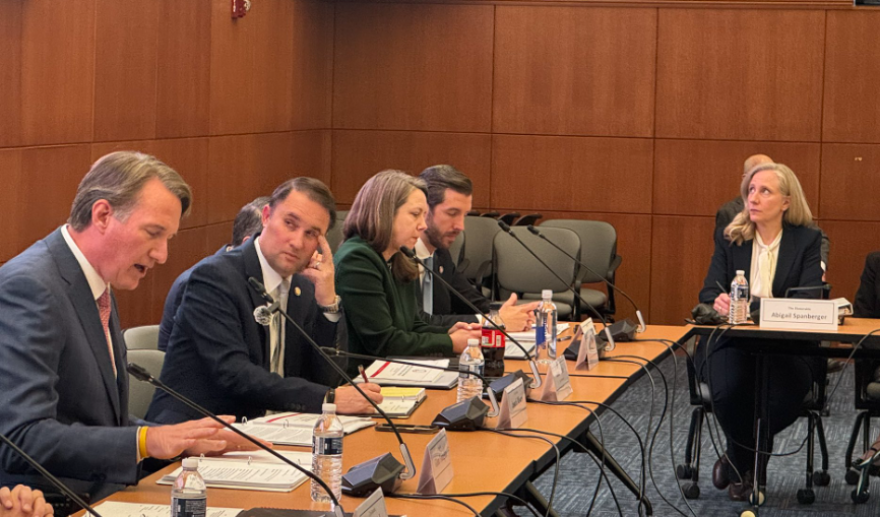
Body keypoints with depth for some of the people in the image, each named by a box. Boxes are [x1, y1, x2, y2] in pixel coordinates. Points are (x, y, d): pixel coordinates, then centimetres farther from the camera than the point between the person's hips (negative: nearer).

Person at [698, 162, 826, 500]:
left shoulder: (808, 240, 4)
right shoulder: (729, 238, 10)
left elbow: (808, 301, -8)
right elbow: (709, 291, 1)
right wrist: (719, 301, -26)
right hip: (732, 341, 1)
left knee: (784, 397, -31)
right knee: (727, 390, -32)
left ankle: (738, 460, 1)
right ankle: (748, 463, 0)